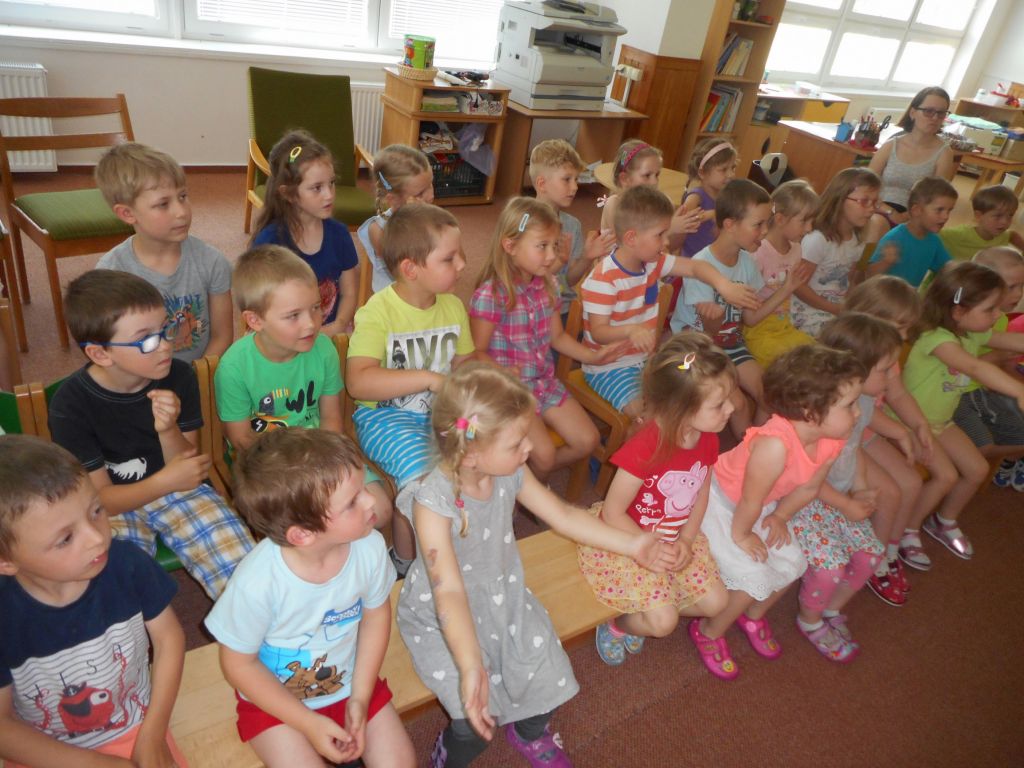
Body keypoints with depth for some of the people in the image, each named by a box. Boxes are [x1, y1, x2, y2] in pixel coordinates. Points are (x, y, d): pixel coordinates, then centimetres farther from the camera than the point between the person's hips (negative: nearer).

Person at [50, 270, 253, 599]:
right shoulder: (70, 405, -15)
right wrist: (165, 481, -28)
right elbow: (100, 500, -10)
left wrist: (169, 431, -27)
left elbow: (185, 468, -5)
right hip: (114, 509, -1)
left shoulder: (178, 377, -11)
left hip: (180, 495, 1)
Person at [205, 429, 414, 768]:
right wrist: (309, 724, -15)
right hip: (275, 696, -2)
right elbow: (238, 663, -16)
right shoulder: (257, 581, -34)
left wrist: (360, 698, -8)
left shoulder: (369, 546, -26)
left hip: (350, 681, 3)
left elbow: (376, 613, -5)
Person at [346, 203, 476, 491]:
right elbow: (358, 382, -26)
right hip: (386, 414, -5)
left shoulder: (453, 306, 4)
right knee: (426, 476, -30)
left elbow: (464, 364, 14)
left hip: (442, 411, 6)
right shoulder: (378, 312, -16)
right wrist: (429, 378, -29)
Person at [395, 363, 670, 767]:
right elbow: (449, 591, -36)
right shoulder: (432, 501, -32)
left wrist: (631, 544, -3)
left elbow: (563, 515, -2)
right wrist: (471, 668, -46)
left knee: (550, 680, 3)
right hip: (444, 618, -5)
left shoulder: (510, 473, -14)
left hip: (505, 597, 5)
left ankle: (530, 733, 40)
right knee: (476, 723, -14)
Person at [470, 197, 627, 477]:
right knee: (544, 454, -20)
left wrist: (594, 356, 4)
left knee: (588, 440, 4)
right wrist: (502, 373, -33)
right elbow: (477, 353, -17)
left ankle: (532, 479, 24)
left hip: (545, 381, 8)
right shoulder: (490, 296, -20)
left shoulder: (546, 287, 2)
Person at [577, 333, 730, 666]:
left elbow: (700, 496, 3)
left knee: (716, 602, 5)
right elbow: (612, 513, -24)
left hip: (677, 537, 7)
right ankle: (618, 623, 19)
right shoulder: (645, 448, -34)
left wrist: (685, 541, -10)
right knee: (663, 622, -14)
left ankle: (647, 608, 25)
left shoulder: (707, 439, -11)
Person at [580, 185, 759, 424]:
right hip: (609, 367, -8)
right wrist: (630, 330, -44)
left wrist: (724, 285, -15)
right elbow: (598, 332, -25)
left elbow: (693, 267, 3)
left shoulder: (653, 262, 0)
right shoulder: (603, 279, -23)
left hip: (646, 359, 8)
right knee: (646, 414, -28)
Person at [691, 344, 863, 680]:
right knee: (754, 579, -10)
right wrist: (741, 535, -13)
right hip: (719, 500, -8)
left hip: (764, 504, 8)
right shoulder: (775, 444, -43)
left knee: (792, 564, 7)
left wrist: (779, 518, -3)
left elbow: (808, 488, 1)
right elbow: (751, 501, -28)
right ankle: (708, 632, 19)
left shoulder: (832, 440, -17)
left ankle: (753, 615, 38)